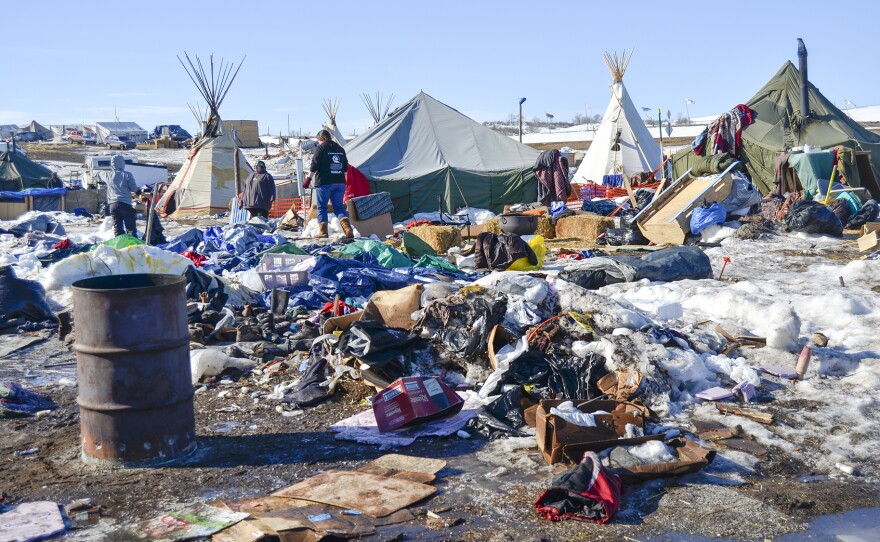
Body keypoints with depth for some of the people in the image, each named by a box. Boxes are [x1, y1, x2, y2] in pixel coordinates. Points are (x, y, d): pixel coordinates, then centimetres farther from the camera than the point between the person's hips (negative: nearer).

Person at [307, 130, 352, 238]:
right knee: (339, 206, 6)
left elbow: (314, 166, -8)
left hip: (324, 182, -5)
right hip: (340, 182, 5)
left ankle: (323, 231, 4)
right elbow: (345, 167, 19)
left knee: (322, 207, 6)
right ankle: (347, 227, -14)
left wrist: (308, 178, 1)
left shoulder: (320, 148, -5)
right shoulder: (340, 149, 14)